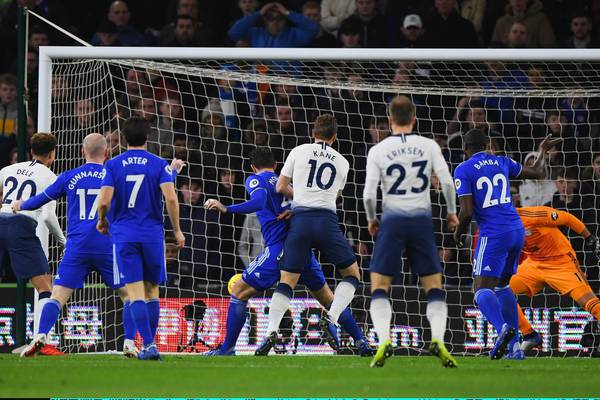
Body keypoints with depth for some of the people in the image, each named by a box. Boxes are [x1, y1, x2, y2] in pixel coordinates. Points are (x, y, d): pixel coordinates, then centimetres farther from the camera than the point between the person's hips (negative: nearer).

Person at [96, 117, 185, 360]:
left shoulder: (112, 165, 1)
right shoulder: (159, 165, 0)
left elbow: (104, 201, -8)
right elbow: (171, 198, -10)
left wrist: (102, 220, 13)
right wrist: (177, 230, 0)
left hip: (124, 235, -1)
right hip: (153, 234, 1)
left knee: (135, 292, -5)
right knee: (152, 290, 13)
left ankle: (148, 344, -17)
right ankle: (150, 344, 14)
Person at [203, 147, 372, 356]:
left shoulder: (255, 180, 4)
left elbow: (260, 201, -17)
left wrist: (226, 209, -20)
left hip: (279, 247, -6)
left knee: (239, 291, 3)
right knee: (326, 297, 19)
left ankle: (227, 348, -2)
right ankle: (360, 341, 15)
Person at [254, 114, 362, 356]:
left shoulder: (299, 152, 12)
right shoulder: (342, 163, 17)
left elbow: (280, 188, 13)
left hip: (300, 218, 0)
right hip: (327, 220, 0)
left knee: (287, 280, 3)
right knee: (352, 273, 15)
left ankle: (271, 330, -17)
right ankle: (331, 318, -8)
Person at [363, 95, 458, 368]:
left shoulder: (378, 151, -1)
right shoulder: (429, 146, 2)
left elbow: (369, 194, -6)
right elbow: (447, 182, -3)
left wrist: (371, 220, 12)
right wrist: (451, 212, 13)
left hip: (392, 220, -1)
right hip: (422, 220, 1)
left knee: (379, 286, 5)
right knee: (434, 287, 9)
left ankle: (383, 340, -15)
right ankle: (438, 339, -12)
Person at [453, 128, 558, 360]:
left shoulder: (463, 171, -4)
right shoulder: (502, 163, 12)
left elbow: (466, 212, -12)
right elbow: (537, 173, 26)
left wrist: (458, 234, 8)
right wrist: (543, 151, 46)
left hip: (493, 235, -6)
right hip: (517, 230, 6)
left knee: (482, 290, -8)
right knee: (502, 285, 20)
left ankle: (502, 327, -39)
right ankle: (515, 347, 10)